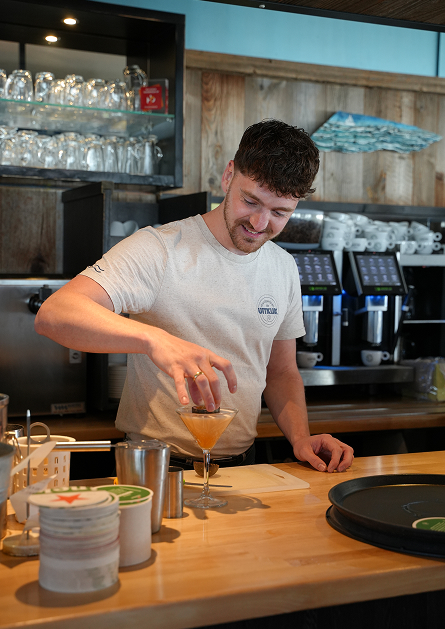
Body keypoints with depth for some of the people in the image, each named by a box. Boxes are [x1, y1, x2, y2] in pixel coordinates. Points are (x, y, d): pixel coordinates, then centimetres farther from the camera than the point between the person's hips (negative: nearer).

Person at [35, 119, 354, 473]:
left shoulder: (283, 267, 10)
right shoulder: (159, 249, -12)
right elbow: (53, 315, -25)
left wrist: (301, 437, 1)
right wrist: (155, 339, -40)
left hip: (242, 467, 5)